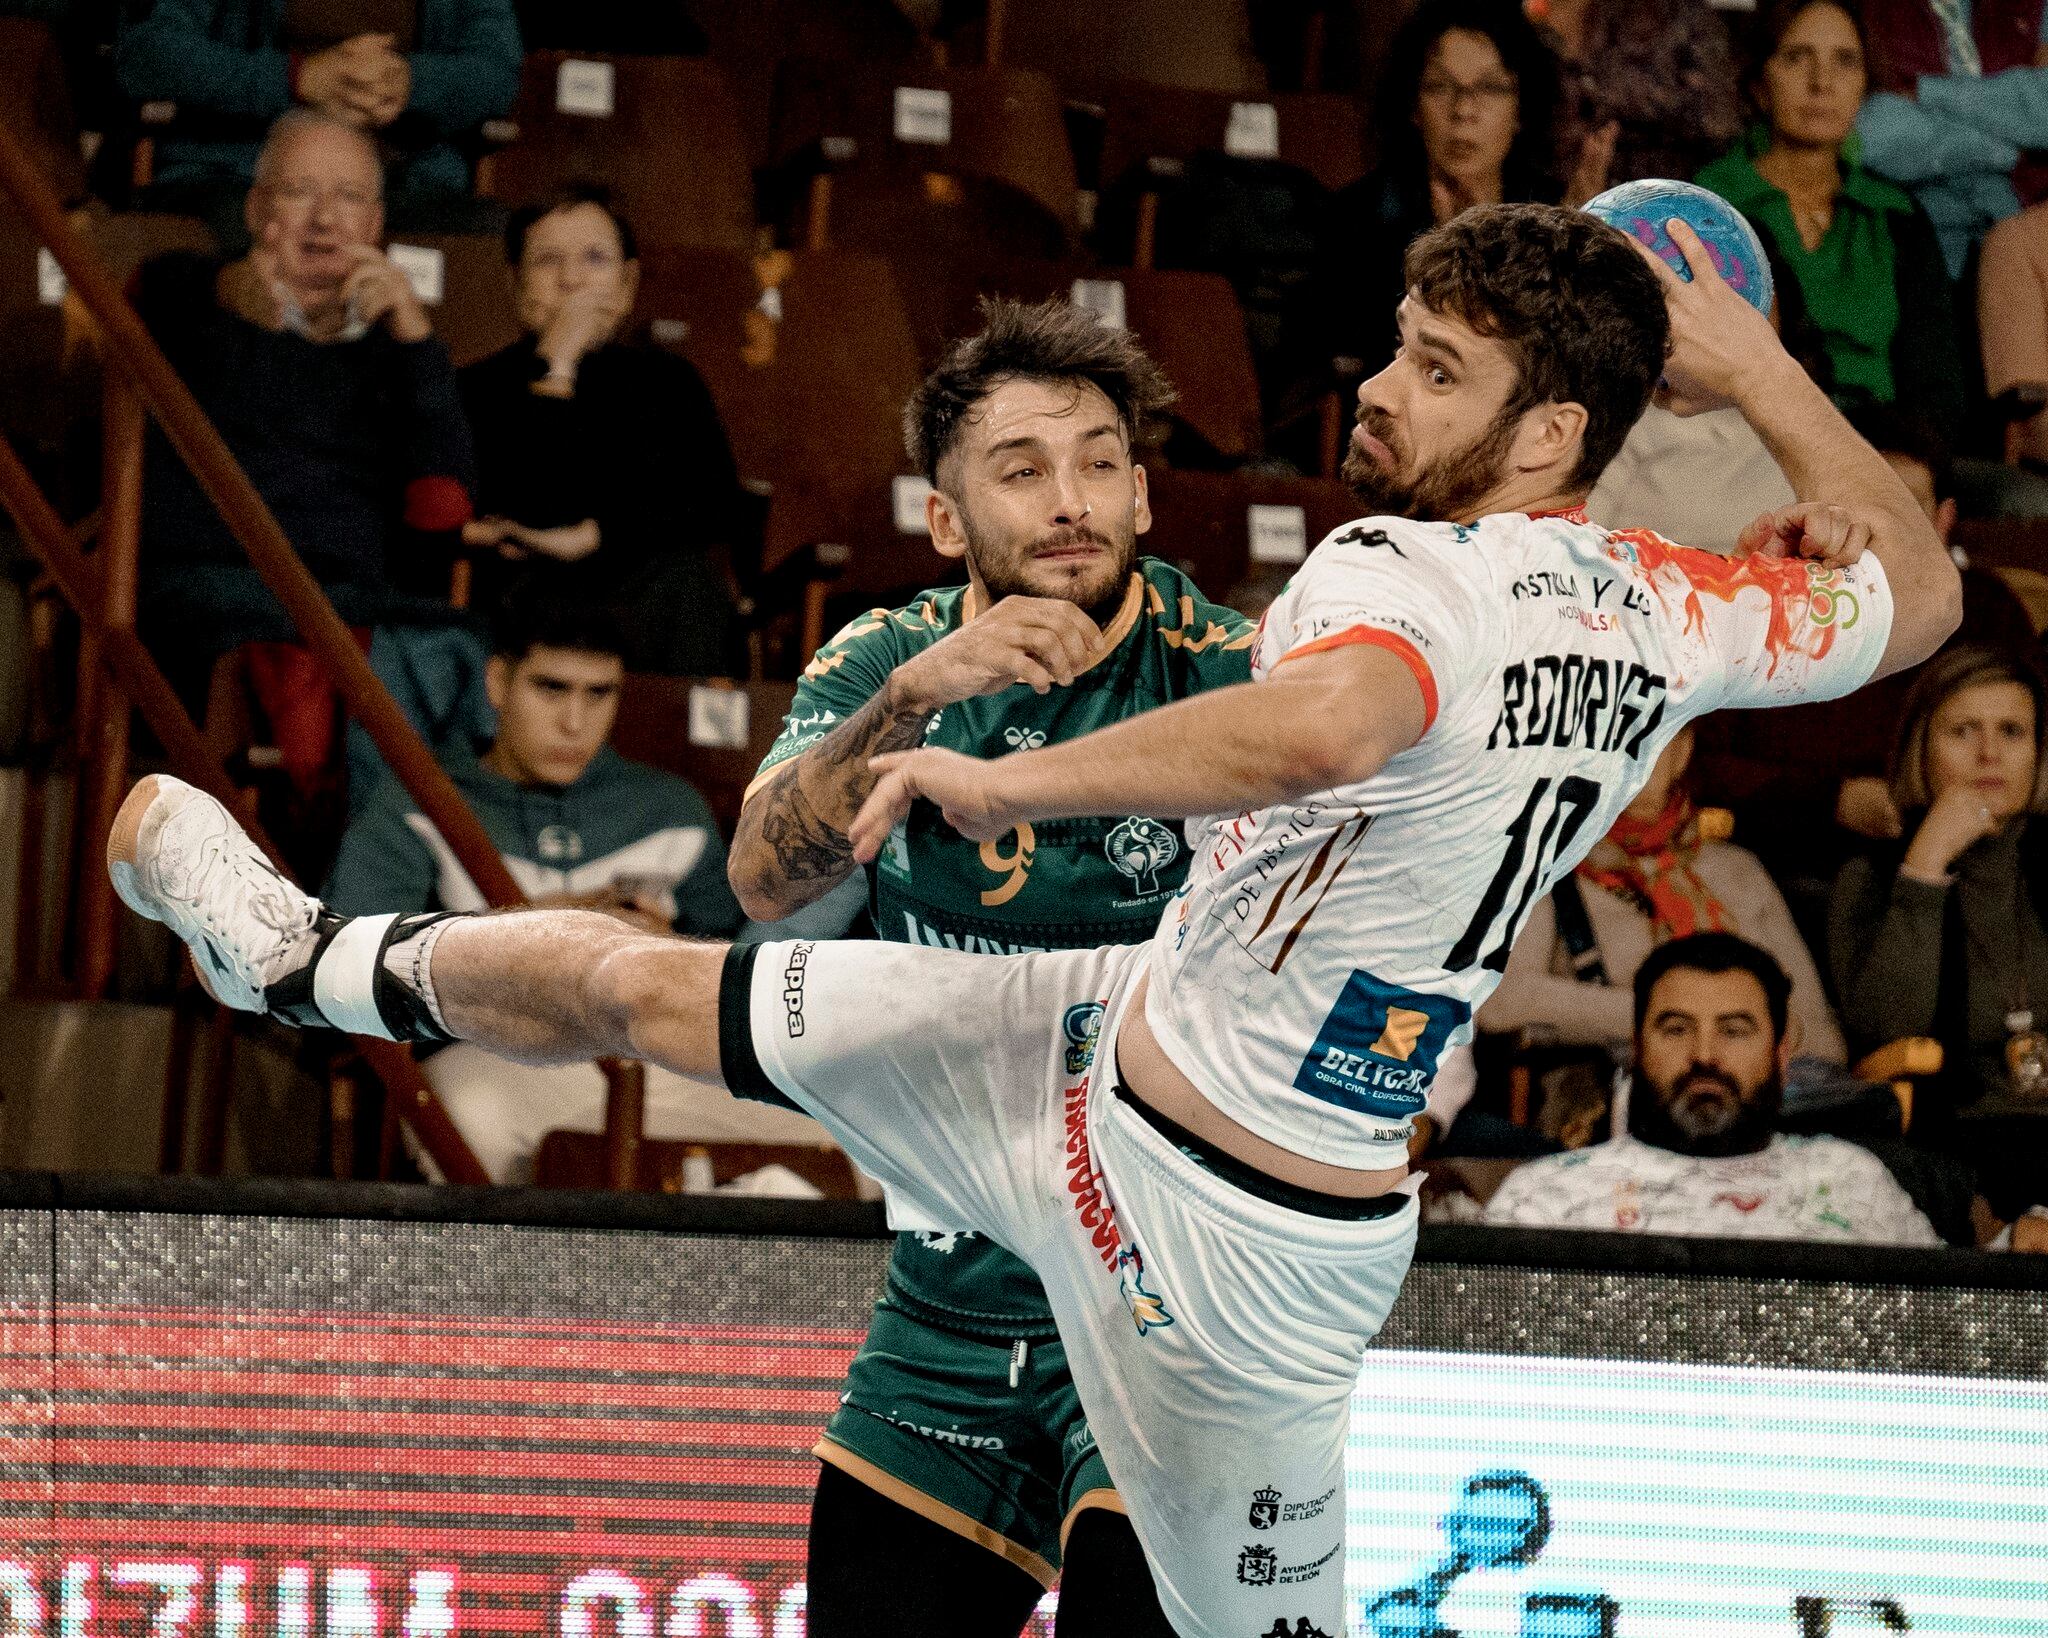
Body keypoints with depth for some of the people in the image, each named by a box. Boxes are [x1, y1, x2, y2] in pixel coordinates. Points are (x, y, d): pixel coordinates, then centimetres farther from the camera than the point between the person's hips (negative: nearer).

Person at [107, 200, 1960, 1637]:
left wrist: (1008, 777, -41)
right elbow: (1913, 593, 14)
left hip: (1156, 1194, -9)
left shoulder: (1401, 577, -26)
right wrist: (1753, 364, 13)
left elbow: (1320, 729, -50)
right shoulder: (1662, 613, -4)